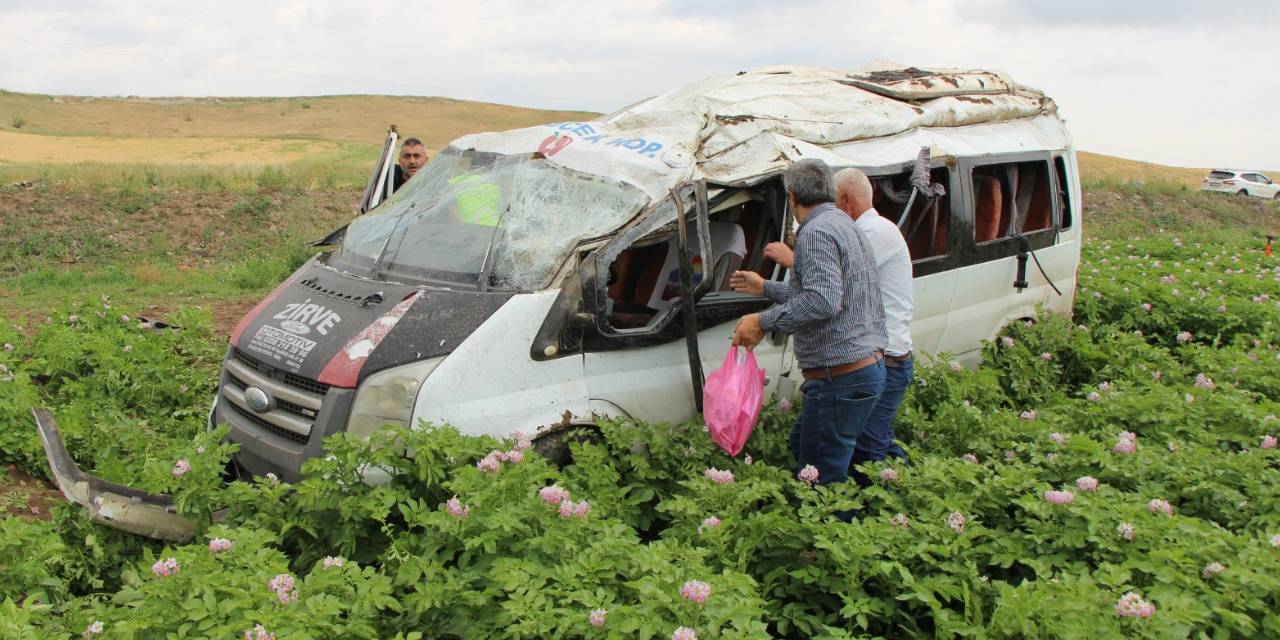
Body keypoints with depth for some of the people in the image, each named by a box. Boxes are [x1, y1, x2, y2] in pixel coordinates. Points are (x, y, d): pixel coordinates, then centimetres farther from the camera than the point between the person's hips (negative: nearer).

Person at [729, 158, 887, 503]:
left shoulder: (816, 232, -14)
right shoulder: (847, 226, 19)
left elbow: (822, 301, -28)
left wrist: (763, 321, -21)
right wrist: (764, 287, 39)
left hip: (840, 377, -11)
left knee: (823, 477, -4)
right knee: (801, 445, 21)